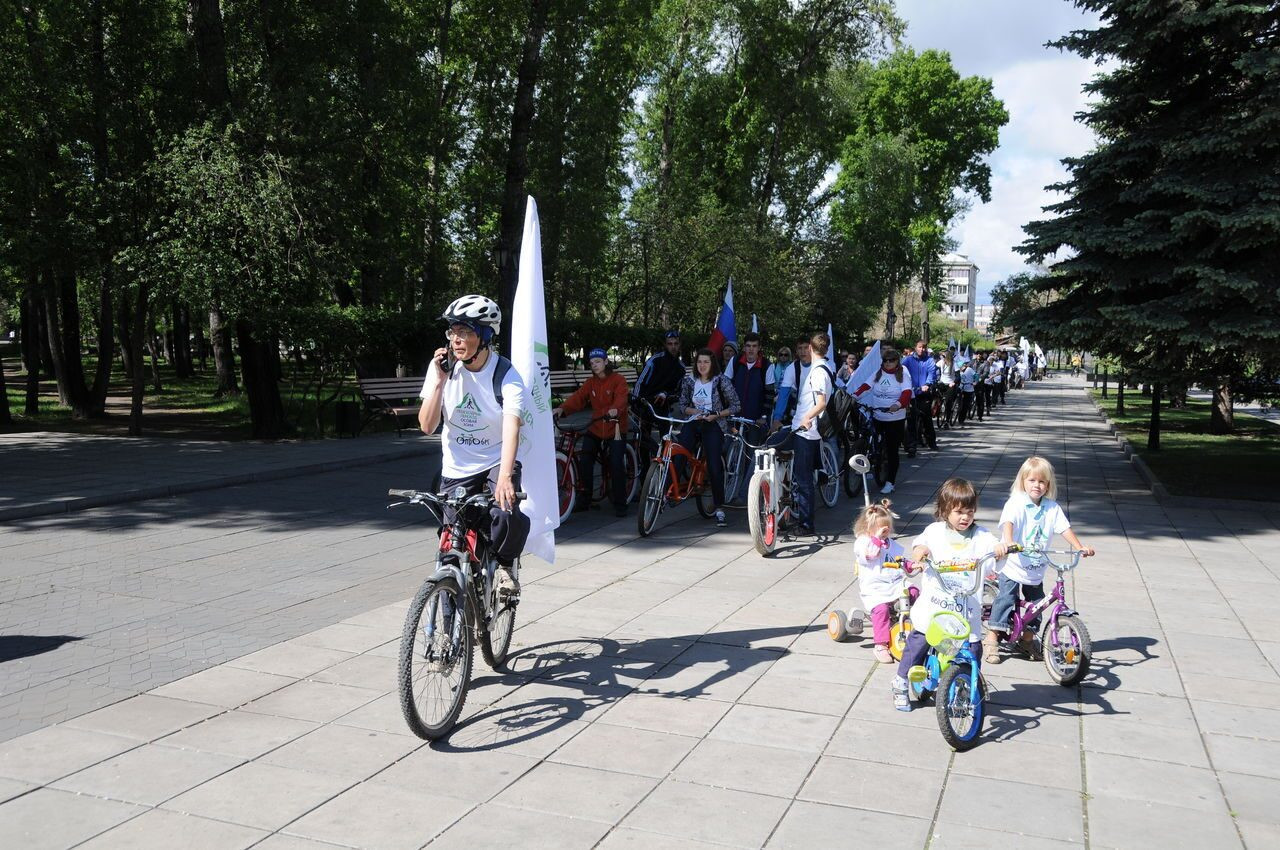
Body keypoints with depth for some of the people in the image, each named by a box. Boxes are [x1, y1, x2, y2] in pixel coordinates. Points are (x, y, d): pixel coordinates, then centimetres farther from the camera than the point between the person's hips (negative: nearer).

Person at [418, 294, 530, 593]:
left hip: (496, 463, -3)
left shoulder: (506, 375, -18)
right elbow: (427, 425, -11)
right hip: (456, 470, 3)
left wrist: (505, 477, -48)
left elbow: (511, 428, -33)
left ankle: (505, 564, 2)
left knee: (506, 515, -31)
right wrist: (440, 379, -22)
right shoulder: (442, 366, -8)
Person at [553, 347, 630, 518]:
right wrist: (562, 409, -24)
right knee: (584, 462, -3)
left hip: (615, 428, -4)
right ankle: (583, 499, 12)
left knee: (616, 465, -11)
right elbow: (578, 398, -6)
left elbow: (621, 398, -24)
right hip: (595, 428, 4)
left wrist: (615, 409, -47)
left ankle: (620, 504, 0)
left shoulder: (618, 380, -6)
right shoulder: (590, 382, 8)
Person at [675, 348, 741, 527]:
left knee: (715, 467, -10)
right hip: (693, 424, 3)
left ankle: (719, 509, 0)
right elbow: (681, 405, 12)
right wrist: (693, 411, -9)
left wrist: (716, 414, -15)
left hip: (713, 426, -3)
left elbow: (736, 406, -3)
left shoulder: (721, 381, -4)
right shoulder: (689, 381, 7)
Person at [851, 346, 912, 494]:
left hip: (895, 419, -3)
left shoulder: (902, 375, -4)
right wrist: (854, 395, -26)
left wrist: (899, 404, -40)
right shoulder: (878, 373, 5)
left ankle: (890, 482, 7)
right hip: (877, 417, 3)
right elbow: (866, 386, -6)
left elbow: (907, 393, -19)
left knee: (892, 450, 1)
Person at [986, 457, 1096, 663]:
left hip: (1036, 569, 5)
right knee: (1005, 599, -7)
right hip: (1013, 564, -5)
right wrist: (1009, 542, -44)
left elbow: (1064, 528, 1)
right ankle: (991, 639, 1)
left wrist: (1080, 547, -12)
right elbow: (1008, 523, -26)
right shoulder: (1016, 503, -12)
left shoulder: (1052, 508, 4)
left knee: (1037, 603, 10)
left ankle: (1027, 640, 28)